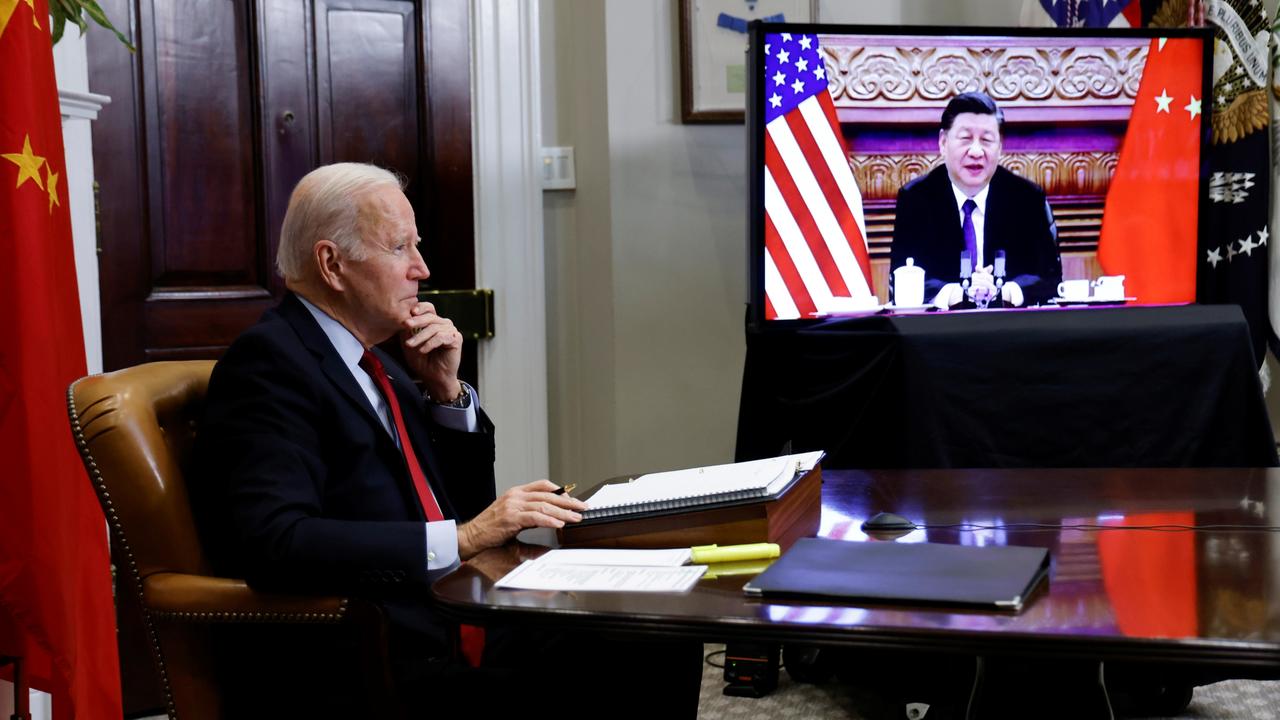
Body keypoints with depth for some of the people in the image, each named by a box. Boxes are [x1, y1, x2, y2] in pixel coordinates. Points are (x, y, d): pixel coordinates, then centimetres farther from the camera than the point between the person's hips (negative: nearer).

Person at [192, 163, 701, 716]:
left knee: (666, 648, -9)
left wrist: (446, 389, 6)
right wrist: (463, 537, -23)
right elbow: (277, 544, -25)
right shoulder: (270, 359, -10)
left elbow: (465, 504, 22)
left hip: (458, 623, 8)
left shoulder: (372, 359, 15)